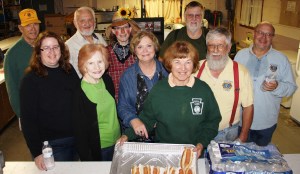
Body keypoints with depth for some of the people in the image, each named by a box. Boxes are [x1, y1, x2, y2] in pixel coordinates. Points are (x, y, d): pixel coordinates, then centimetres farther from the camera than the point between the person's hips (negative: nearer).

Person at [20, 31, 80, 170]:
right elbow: (28, 119, -13)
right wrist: (37, 152, -17)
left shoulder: (69, 70, 1)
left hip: (77, 139, 5)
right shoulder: (31, 79, -13)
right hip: (52, 145, -4)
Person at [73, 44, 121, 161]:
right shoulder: (79, 93, -22)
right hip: (97, 148, -5)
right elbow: (80, 130, -16)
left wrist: (122, 134, 10)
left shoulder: (107, 80, -5)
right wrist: (87, 160, -13)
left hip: (117, 142, 6)